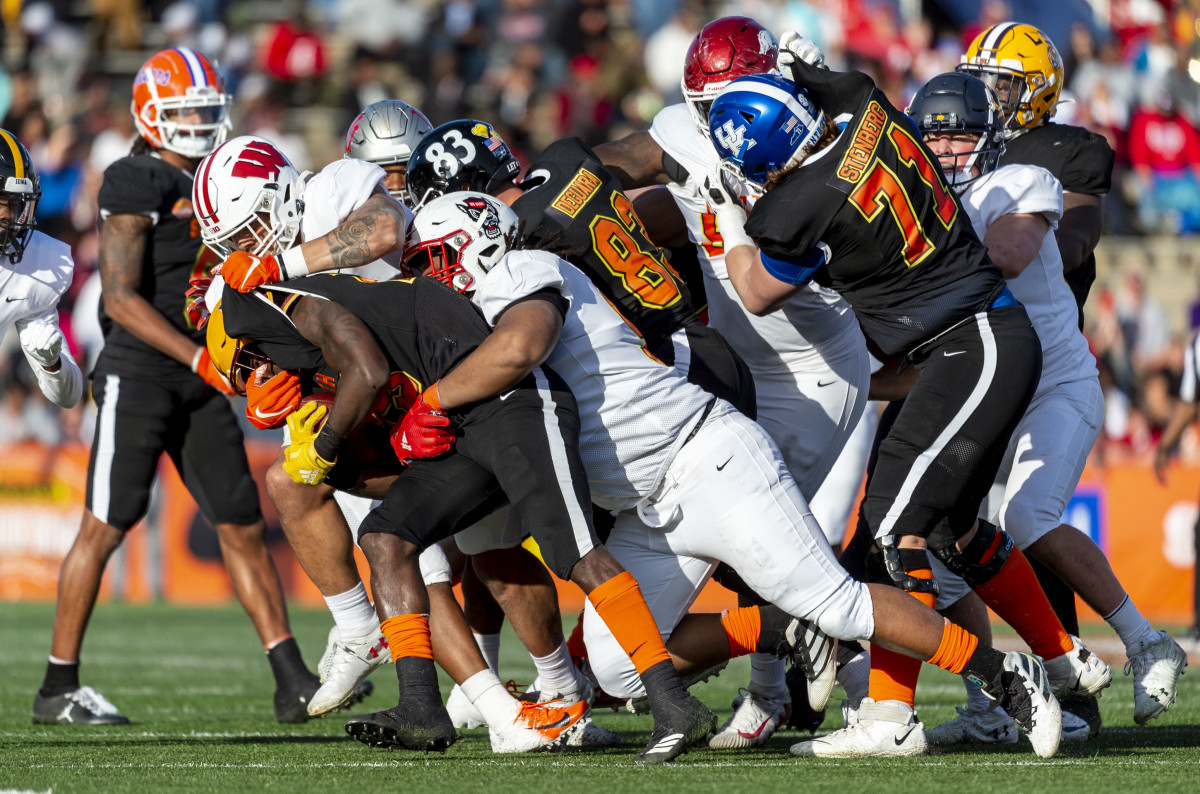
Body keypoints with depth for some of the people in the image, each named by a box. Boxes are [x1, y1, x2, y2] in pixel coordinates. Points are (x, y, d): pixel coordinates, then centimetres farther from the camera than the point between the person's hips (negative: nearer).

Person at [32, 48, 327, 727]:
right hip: (138, 374, -8)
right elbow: (122, 299, -17)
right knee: (105, 527, -2)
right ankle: (58, 689, 5)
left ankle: (294, 683, 4)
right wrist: (202, 359, -21)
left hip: (201, 385, 8)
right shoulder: (137, 186, -12)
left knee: (245, 526, 4)